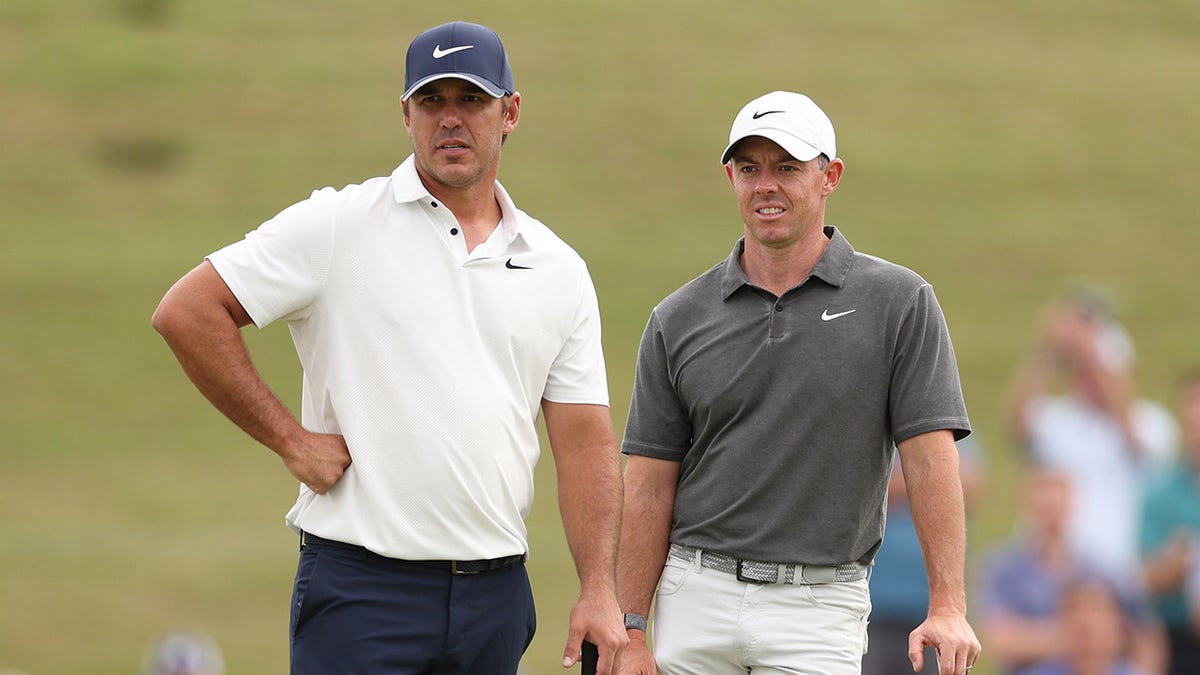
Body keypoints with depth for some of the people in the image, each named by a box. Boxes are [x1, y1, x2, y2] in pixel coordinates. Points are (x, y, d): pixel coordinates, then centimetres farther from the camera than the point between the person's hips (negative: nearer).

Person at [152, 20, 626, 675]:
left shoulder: (559, 271, 12)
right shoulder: (338, 224, -1)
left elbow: (583, 438, 10)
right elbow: (186, 312, -5)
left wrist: (600, 594, 0)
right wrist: (289, 439, -7)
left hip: (497, 592, 4)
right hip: (361, 589, -4)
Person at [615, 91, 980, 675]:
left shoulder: (899, 304, 0)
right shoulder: (679, 319, 6)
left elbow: (930, 458, -5)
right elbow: (650, 485, 6)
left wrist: (947, 608, -14)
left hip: (818, 605, -3)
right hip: (696, 600, 3)